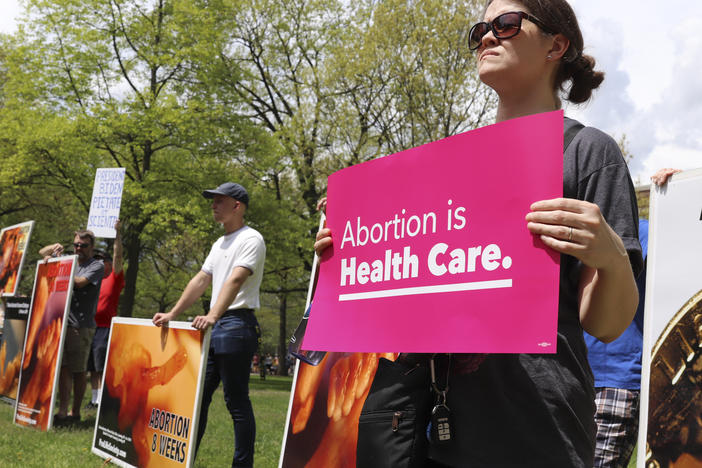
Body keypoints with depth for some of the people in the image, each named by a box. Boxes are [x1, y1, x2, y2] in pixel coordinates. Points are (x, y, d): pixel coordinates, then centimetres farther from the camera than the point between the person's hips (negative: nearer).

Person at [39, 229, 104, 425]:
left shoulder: (96, 266, 1)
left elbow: (79, 282, -15)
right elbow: (42, 252, 28)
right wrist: (55, 247, 7)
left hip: (81, 326, -5)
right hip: (62, 321, 5)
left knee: (79, 370, 0)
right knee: (63, 367, 0)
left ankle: (75, 412, 7)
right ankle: (63, 411, 1)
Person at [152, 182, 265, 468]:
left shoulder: (251, 239, -7)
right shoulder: (219, 244, 21)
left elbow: (235, 280, -22)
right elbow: (201, 281, 22)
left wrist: (212, 316, -35)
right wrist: (172, 314, 16)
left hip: (237, 324, -9)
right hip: (213, 326, 9)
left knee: (236, 401, -5)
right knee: (198, 394, 10)